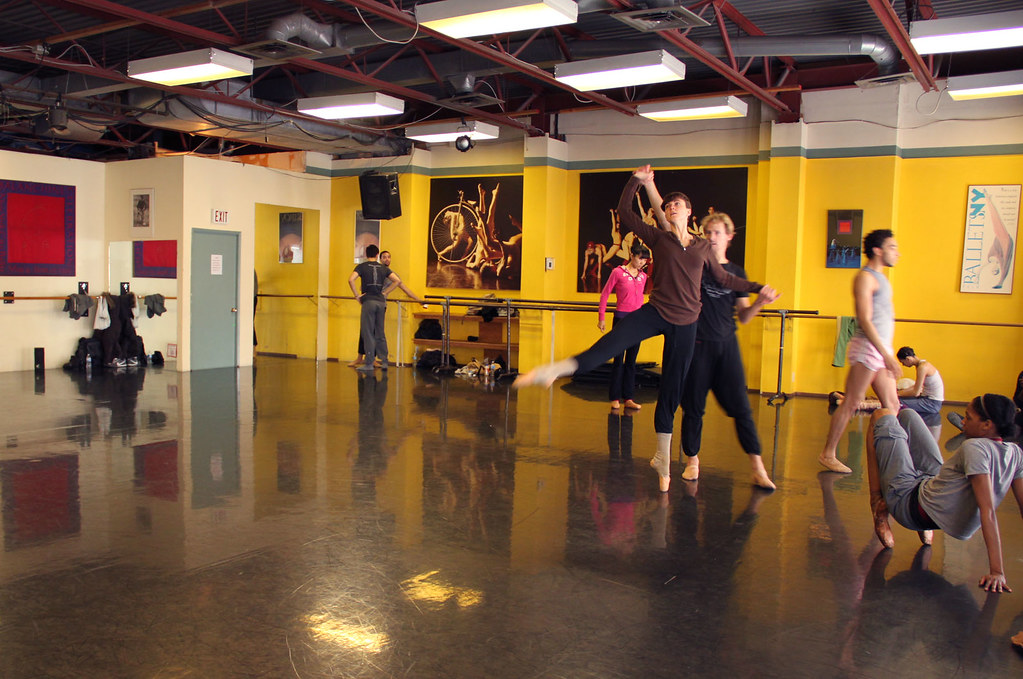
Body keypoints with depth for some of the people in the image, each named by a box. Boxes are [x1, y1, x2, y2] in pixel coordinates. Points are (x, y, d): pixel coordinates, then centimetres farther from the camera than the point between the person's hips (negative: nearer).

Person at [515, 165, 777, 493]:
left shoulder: (702, 247, 12)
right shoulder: (657, 237, 5)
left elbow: (724, 278, 22)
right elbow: (624, 212, -1)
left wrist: (757, 288, 21)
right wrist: (636, 181, -7)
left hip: (685, 324, 2)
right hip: (655, 313, -2)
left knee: (671, 391, 8)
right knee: (607, 345, -27)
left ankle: (663, 459, 18)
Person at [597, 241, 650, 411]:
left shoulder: (643, 276, 8)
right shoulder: (618, 272, -7)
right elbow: (605, 294, -2)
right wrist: (601, 317, -4)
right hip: (621, 318, -5)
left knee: (631, 361, 9)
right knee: (619, 360, 0)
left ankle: (628, 398, 15)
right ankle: (615, 398, 8)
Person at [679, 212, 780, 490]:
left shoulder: (736, 272, 10)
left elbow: (743, 317, 10)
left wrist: (759, 303, -8)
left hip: (727, 345, 2)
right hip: (697, 342, -2)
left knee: (741, 406, -1)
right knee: (693, 406, 4)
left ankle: (758, 469, 3)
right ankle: (692, 461, 20)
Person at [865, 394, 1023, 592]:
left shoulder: (975, 448, -31)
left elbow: (988, 511, -35)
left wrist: (997, 571, -35)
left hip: (908, 504, -7)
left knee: (882, 416, 8)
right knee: (906, 414, 22)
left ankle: (878, 504, 3)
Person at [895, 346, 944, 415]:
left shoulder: (922, 367, -19)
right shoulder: (923, 363, 9)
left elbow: (916, 393, -18)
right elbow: (917, 386, 18)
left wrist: (899, 393, -6)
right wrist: (901, 391, 10)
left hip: (933, 404, -10)